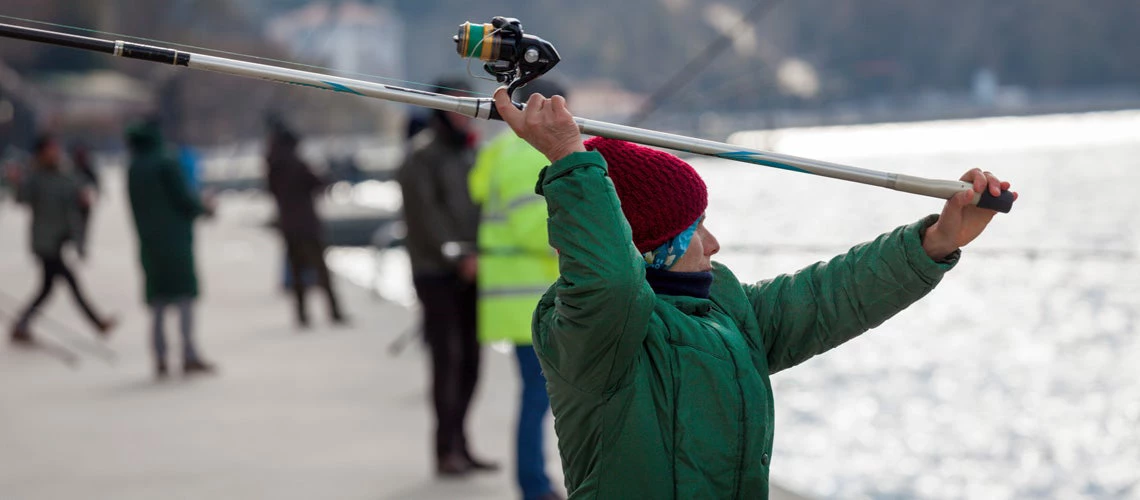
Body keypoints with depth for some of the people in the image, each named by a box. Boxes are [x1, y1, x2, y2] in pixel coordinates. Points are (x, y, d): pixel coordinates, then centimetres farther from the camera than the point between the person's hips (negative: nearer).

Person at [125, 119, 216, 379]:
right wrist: (205, 208, 7)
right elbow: (183, 198, -14)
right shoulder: (167, 164, -11)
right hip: (175, 239, -6)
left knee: (158, 304, 8)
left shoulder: (133, 171, 8)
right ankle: (189, 355, -9)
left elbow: (138, 209, 13)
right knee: (185, 298, -3)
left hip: (149, 243, 6)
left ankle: (160, 359, 5)